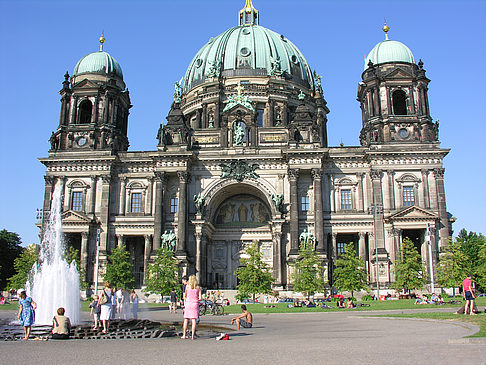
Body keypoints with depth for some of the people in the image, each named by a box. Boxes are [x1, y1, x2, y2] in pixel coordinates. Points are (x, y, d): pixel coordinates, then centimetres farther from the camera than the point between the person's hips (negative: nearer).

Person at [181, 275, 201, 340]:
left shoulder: (187, 286, 2)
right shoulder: (198, 287, 4)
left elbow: (184, 297, 4)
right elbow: (200, 298, -1)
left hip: (188, 303, 0)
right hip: (195, 304, 1)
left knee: (186, 319, 6)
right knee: (193, 319, 1)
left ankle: (184, 335, 8)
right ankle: (193, 335, -2)